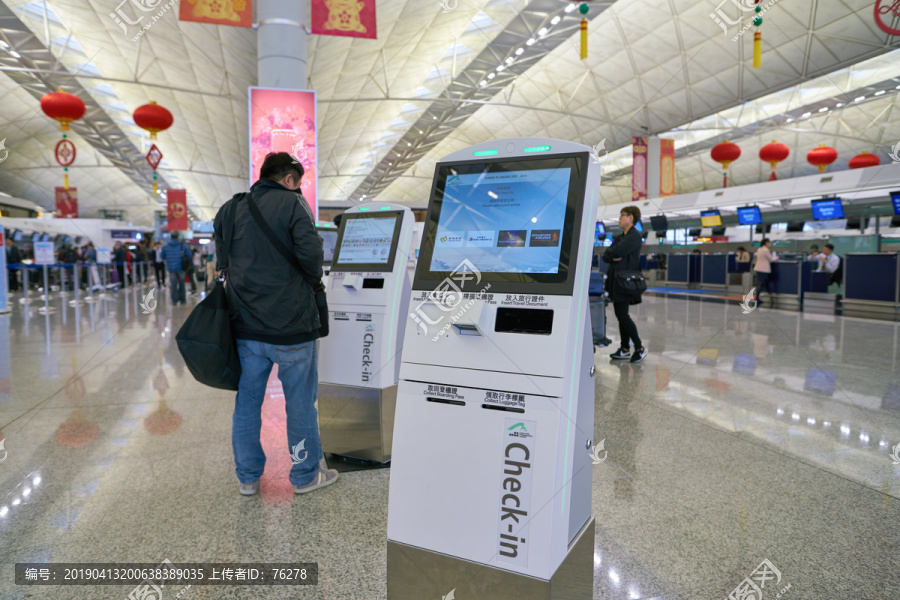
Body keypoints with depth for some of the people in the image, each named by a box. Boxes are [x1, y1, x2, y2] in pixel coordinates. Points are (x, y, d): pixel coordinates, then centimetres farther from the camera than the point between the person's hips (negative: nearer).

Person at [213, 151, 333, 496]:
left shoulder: (229, 210, 11)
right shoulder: (292, 203, -7)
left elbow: (223, 264, 13)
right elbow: (311, 253, -18)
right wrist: (314, 281, 0)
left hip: (245, 325, 5)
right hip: (290, 324, -5)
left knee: (247, 400, 15)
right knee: (300, 400, 9)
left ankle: (248, 477, 28)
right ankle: (306, 475, 22)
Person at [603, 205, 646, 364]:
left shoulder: (635, 236, -8)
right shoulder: (620, 237, 19)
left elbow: (617, 251, -21)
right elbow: (605, 256, 12)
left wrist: (611, 252, 0)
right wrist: (612, 257, -9)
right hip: (616, 281, 9)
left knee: (622, 315, -10)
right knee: (621, 315, 9)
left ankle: (640, 348, 0)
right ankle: (625, 349, 15)